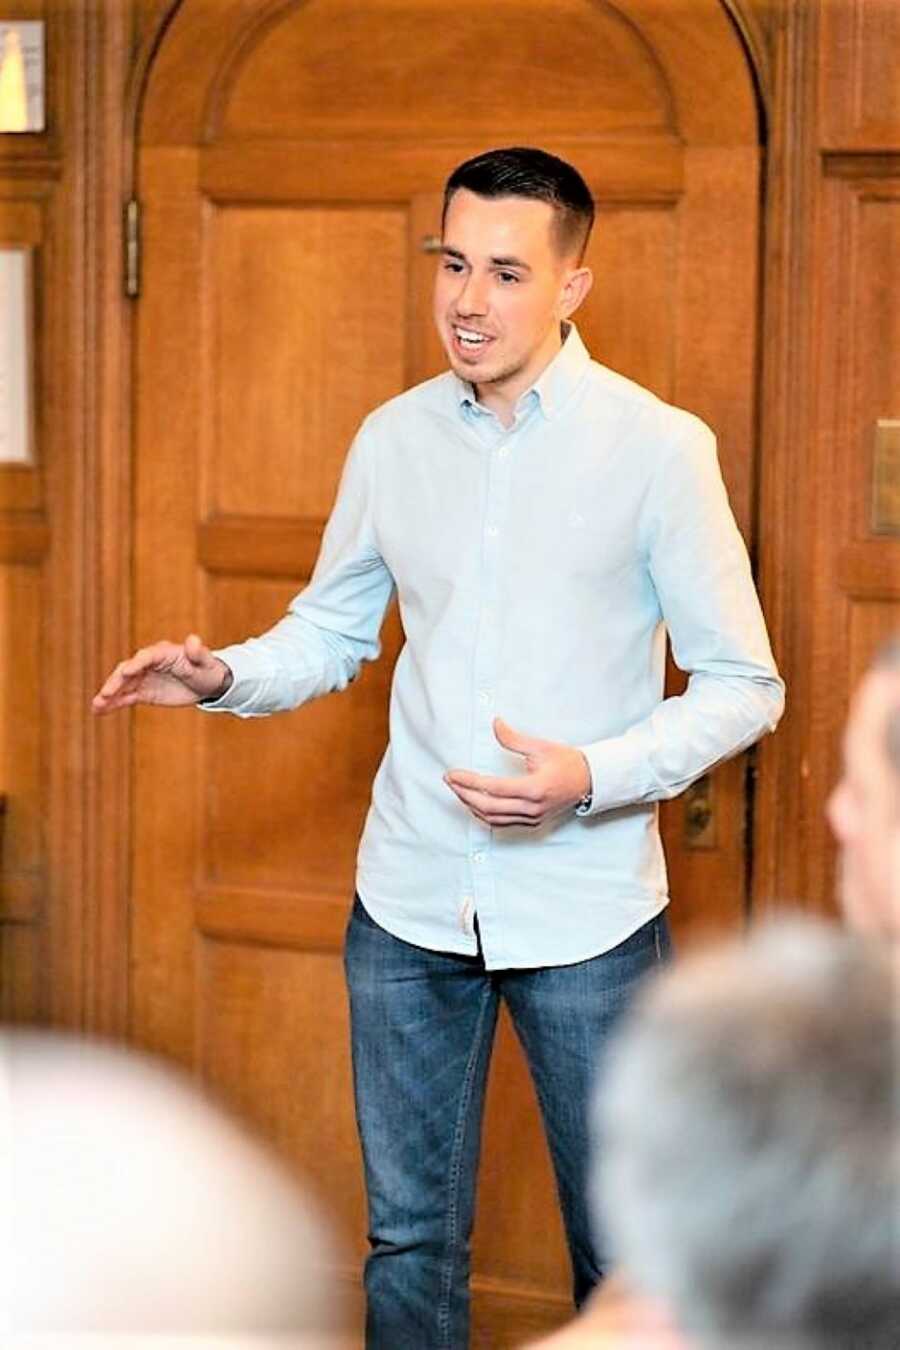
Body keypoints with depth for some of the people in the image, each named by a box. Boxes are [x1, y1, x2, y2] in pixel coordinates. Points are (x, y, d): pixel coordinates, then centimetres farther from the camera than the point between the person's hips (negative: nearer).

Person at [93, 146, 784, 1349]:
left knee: (622, 1248, 9)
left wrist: (592, 779, -21)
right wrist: (223, 678, -6)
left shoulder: (657, 448, -9)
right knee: (409, 1236, 13)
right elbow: (332, 632, 15)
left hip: (586, 910, -3)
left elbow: (743, 687, -7)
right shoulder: (393, 440, 3)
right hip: (411, 904, 4)